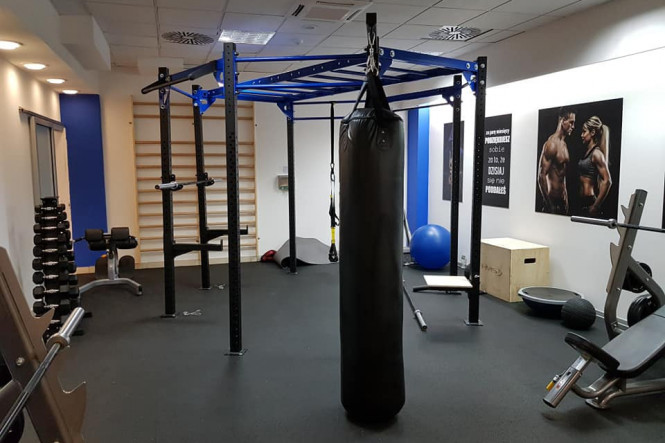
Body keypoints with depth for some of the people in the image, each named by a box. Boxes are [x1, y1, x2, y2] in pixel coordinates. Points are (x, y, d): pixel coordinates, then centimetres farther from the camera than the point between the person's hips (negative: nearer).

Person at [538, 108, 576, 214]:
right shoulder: (552, 144, -14)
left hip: (561, 200, 9)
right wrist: (549, 204, -19)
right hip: (552, 200, -9)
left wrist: (566, 199, 17)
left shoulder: (564, 144, 14)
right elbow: (542, 176, -19)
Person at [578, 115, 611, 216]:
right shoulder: (587, 152, 12)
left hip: (590, 202, -8)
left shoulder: (596, 153, -12)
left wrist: (596, 206, -18)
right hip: (583, 201, 8)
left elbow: (607, 181, -19)